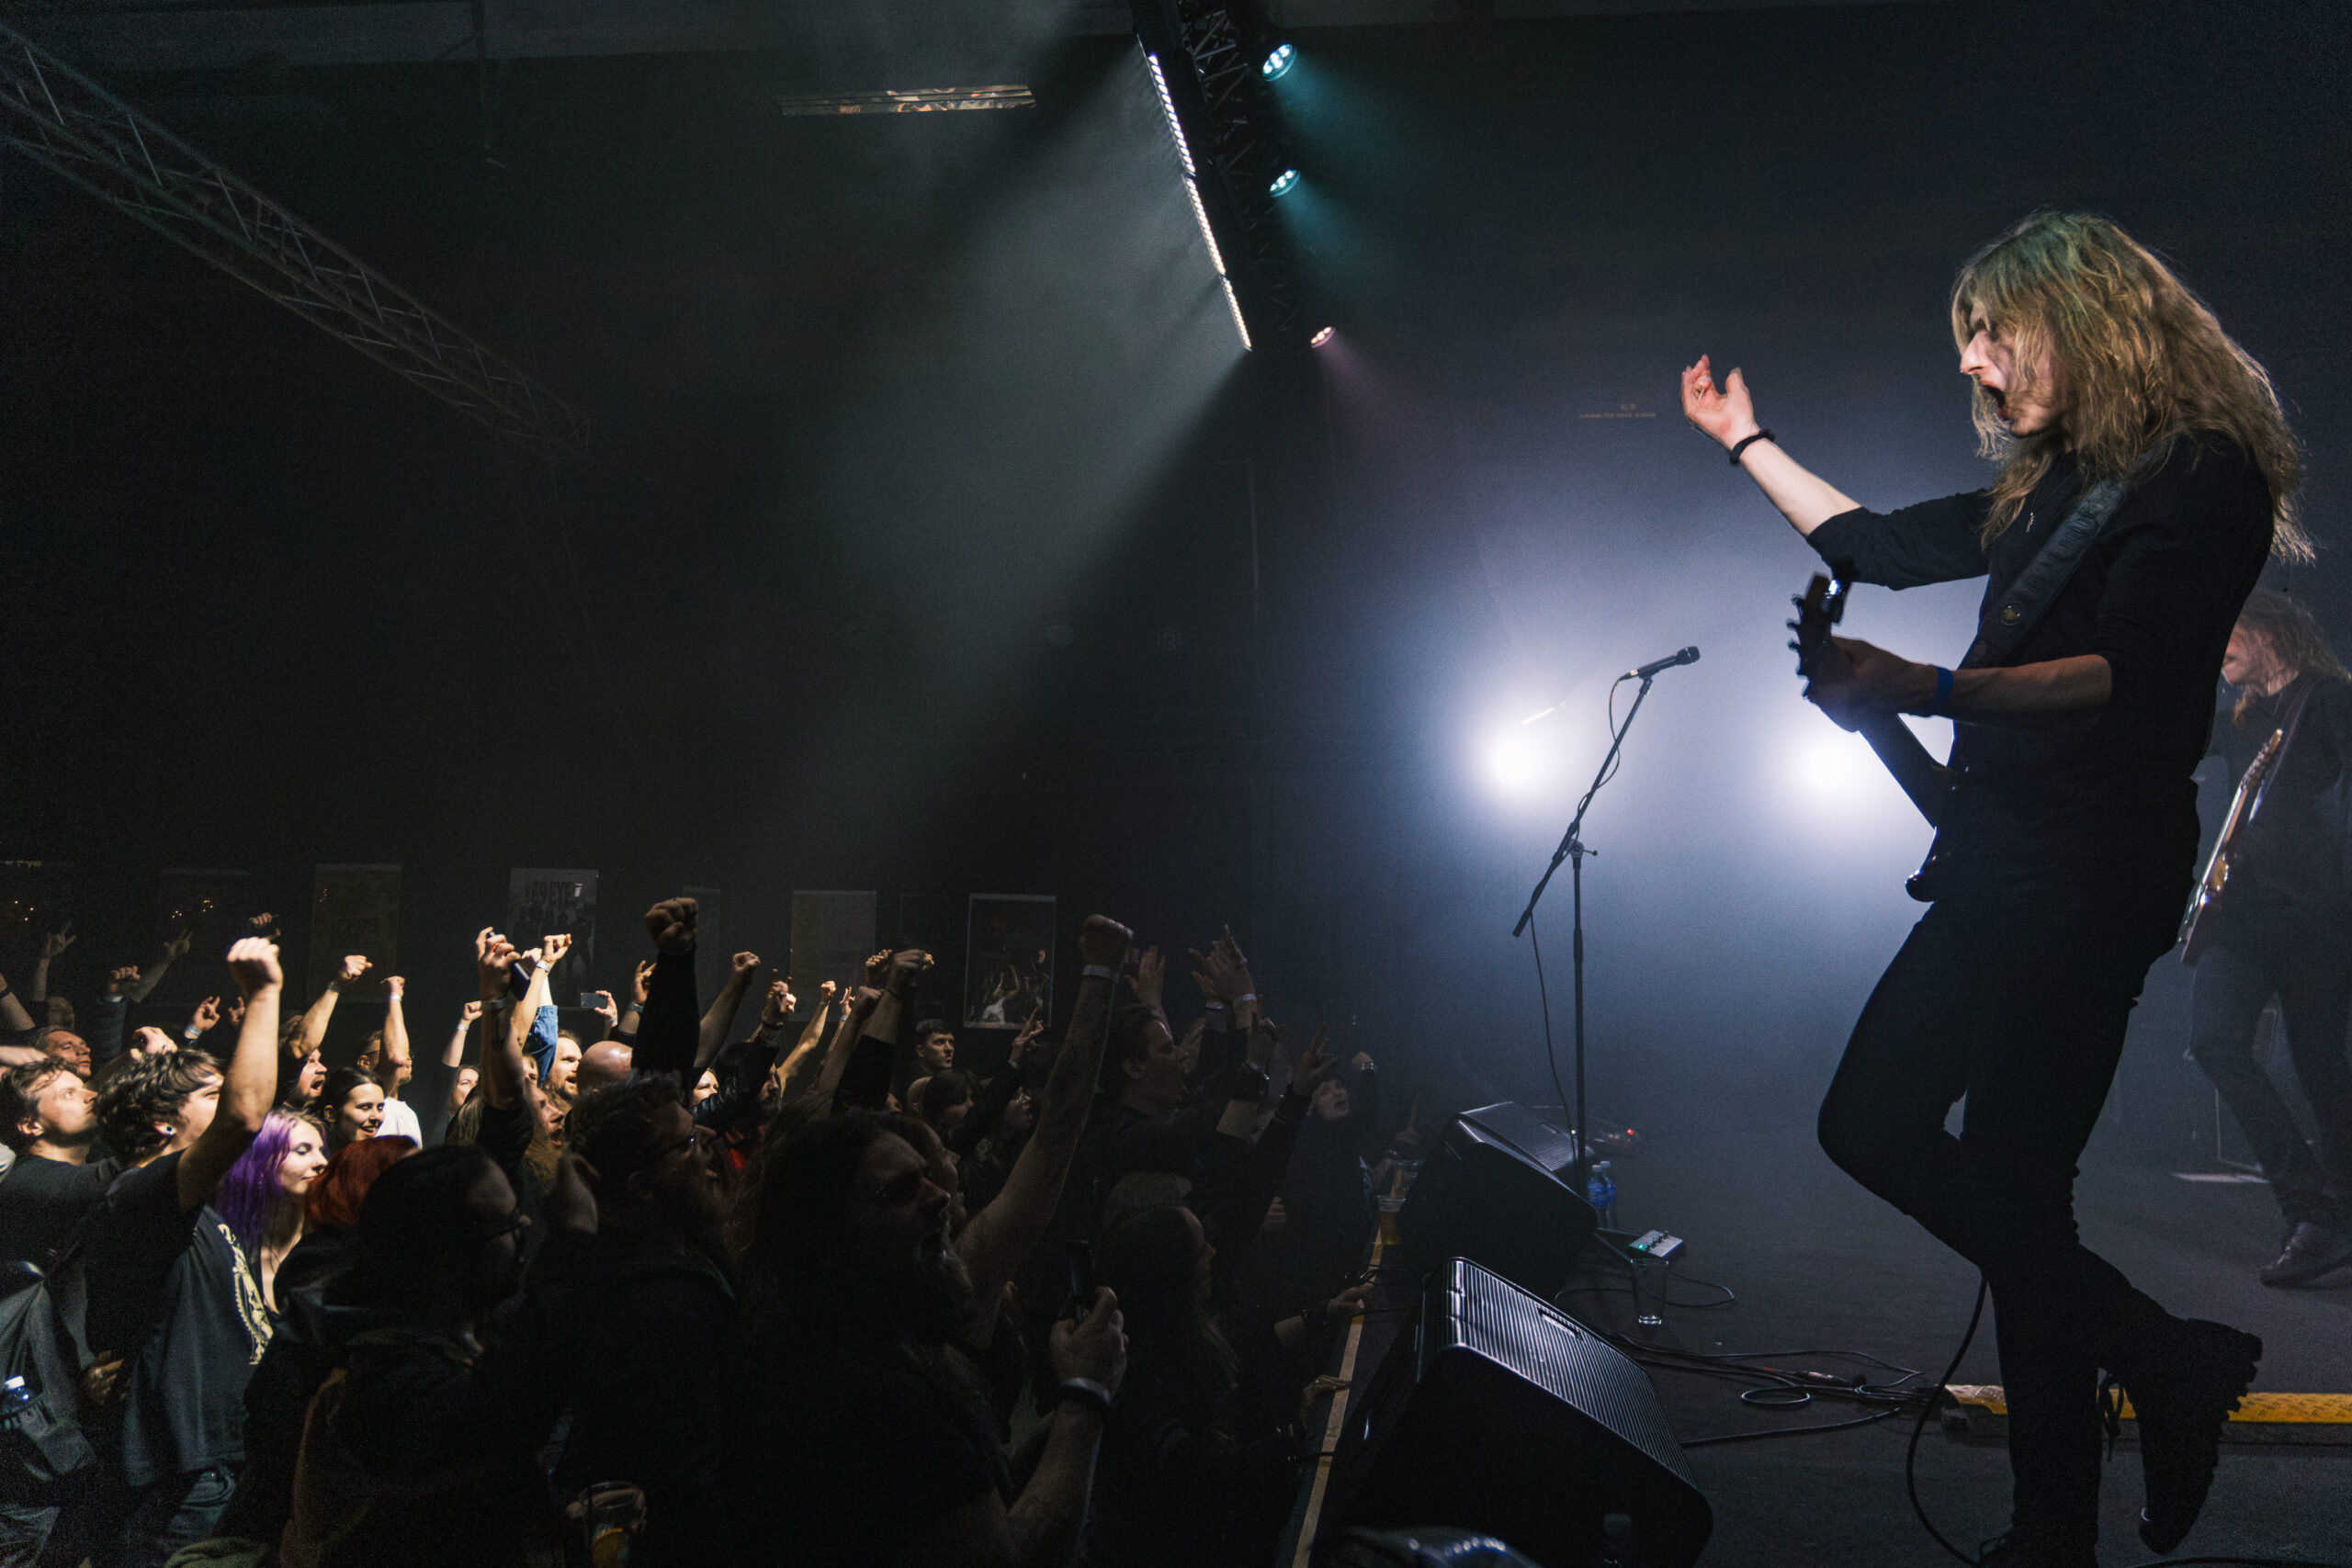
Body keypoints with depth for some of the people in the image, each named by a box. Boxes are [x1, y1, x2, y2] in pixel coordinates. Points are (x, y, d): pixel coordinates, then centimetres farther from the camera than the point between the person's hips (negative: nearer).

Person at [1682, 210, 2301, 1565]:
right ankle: (2166, 1364, 15)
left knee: (2008, 1191, -10)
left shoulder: (2198, 467, -8)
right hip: (2001, 867, 10)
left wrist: (1924, 690, -33)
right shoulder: (2050, 482, 19)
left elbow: (2129, 673, -22)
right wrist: (1745, 442, 35)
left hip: (2088, 878, -10)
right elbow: (1878, 545, 29)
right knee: (1872, 1124, 9)